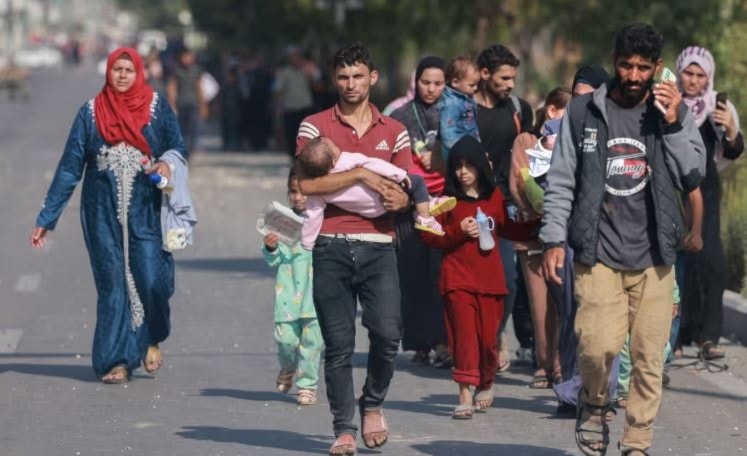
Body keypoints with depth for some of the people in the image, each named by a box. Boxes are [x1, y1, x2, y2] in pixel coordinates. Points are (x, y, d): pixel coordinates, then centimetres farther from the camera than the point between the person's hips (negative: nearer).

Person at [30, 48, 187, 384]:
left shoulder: (157, 106, 3)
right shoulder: (91, 112, 3)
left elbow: (177, 146, 10)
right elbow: (69, 167, 4)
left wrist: (166, 163, -16)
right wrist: (46, 219, 2)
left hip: (146, 209, -1)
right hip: (104, 211, 1)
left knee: (151, 278, -11)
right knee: (112, 283, -1)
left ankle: (151, 339, 17)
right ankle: (117, 360, 5)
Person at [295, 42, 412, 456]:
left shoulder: (394, 131, 14)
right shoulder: (314, 126, 4)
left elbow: (406, 188, 15)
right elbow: (306, 184, -9)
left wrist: (400, 199, -9)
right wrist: (360, 175, -16)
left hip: (378, 246, 2)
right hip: (331, 247, -1)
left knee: (387, 332, -12)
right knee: (338, 343, -1)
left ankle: (373, 404, 14)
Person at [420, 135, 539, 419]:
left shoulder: (494, 197, 9)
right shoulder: (448, 200, 2)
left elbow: (508, 229, 24)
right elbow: (429, 236, -1)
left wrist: (539, 222, 13)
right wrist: (458, 232, -13)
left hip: (489, 278, 2)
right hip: (458, 279, -2)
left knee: (488, 338, 4)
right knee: (464, 336, -10)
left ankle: (486, 383, 30)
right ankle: (465, 396, -9)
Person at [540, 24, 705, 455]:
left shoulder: (674, 112, 7)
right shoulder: (584, 111, 3)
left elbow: (694, 177, 2)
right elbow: (561, 181, 5)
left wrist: (674, 125, -9)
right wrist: (554, 239, -3)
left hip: (653, 256, 2)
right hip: (598, 253, -1)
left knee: (649, 358, 0)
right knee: (600, 344, -17)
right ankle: (594, 405, 13)